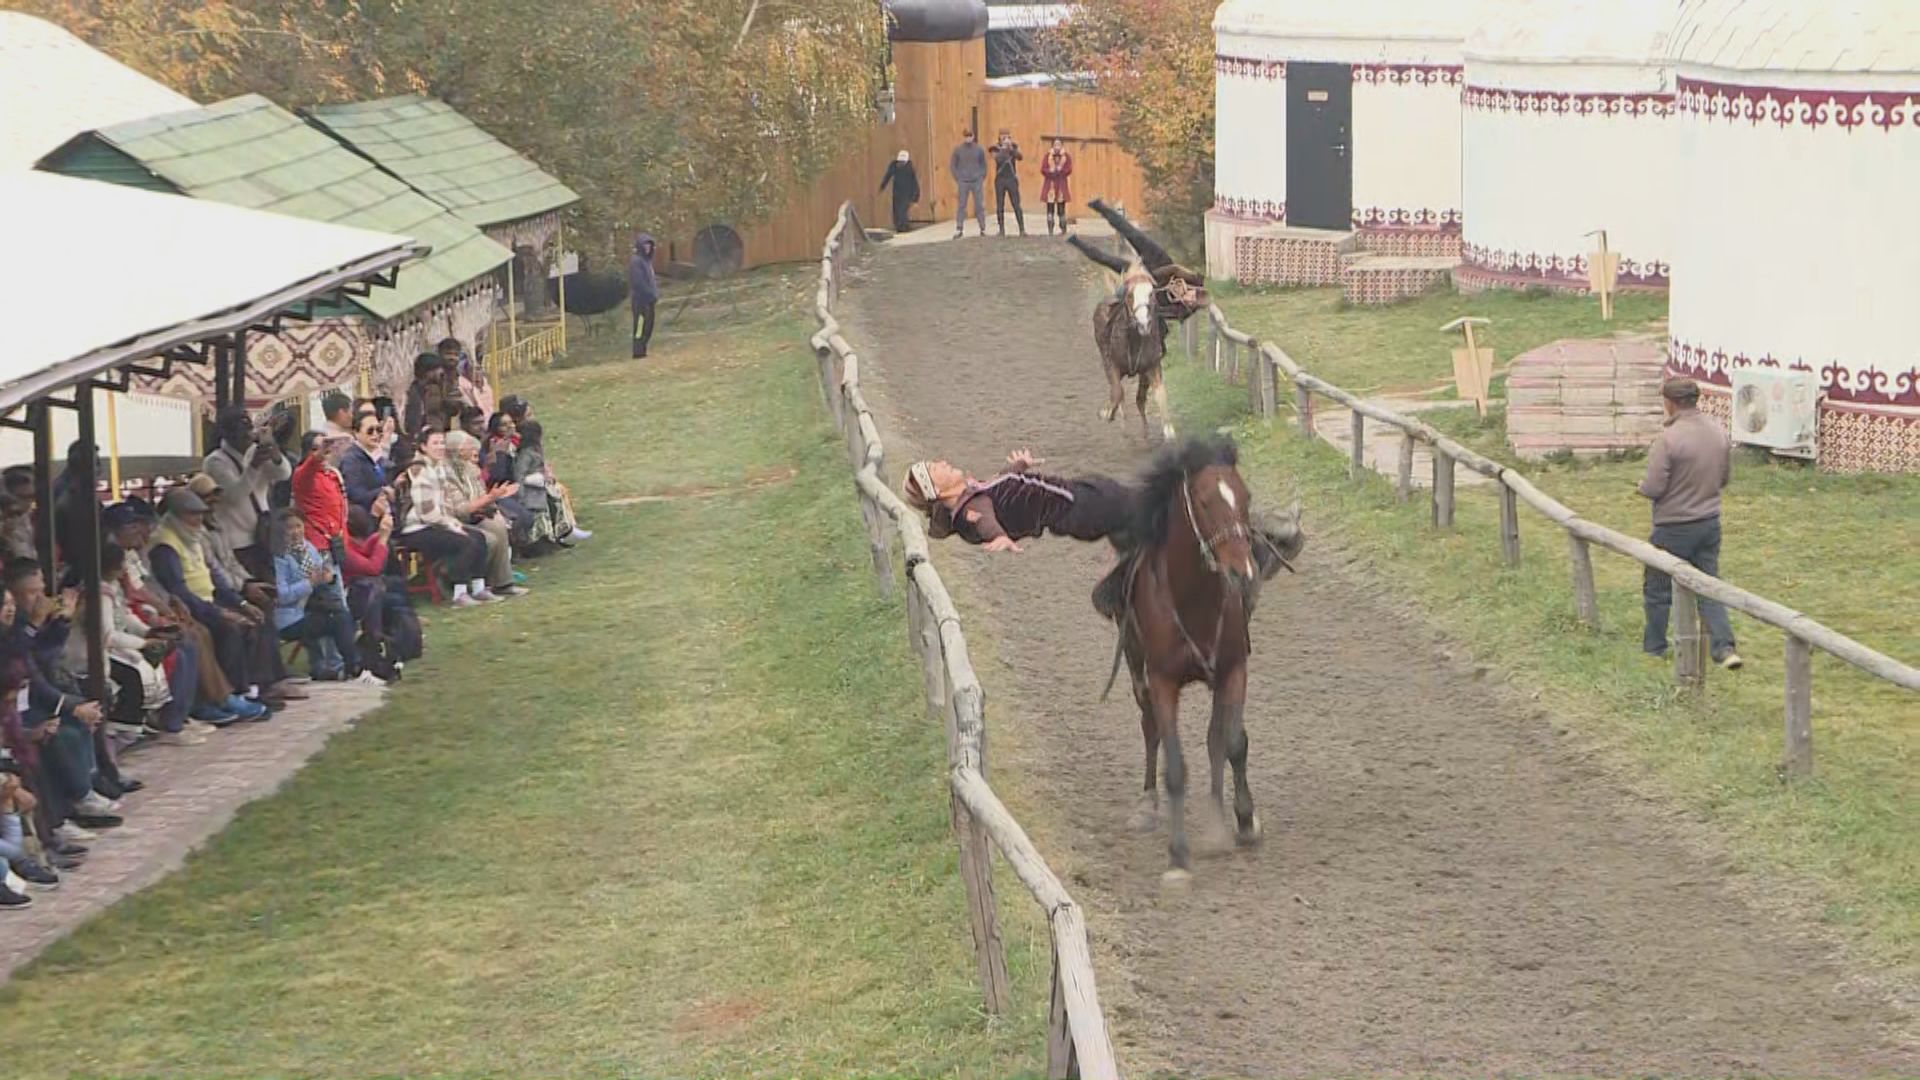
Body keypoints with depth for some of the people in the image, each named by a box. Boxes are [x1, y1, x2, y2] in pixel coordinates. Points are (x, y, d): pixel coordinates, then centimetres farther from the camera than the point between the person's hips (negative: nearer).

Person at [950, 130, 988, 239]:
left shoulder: (979, 149, 3)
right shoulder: (958, 150, 1)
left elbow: (983, 164, 11)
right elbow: (952, 165, 6)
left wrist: (982, 178, 2)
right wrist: (957, 179, -1)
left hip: (977, 182, 1)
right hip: (963, 182, 0)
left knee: (979, 206, 1)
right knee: (961, 206, -3)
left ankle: (983, 229, 6)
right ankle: (959, 230, -1)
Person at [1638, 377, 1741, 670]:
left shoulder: (1669, 439, -23)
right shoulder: (1719, 431, -1)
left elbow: (1653, 488, -20)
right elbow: (1725, 477, 10)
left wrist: (1642, 486, 2)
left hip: (1674, 527, -6)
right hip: (1710, 522, 6)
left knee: (1658, 590, 12)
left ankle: (1653, 648, 24)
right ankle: (1724, 647, 0)